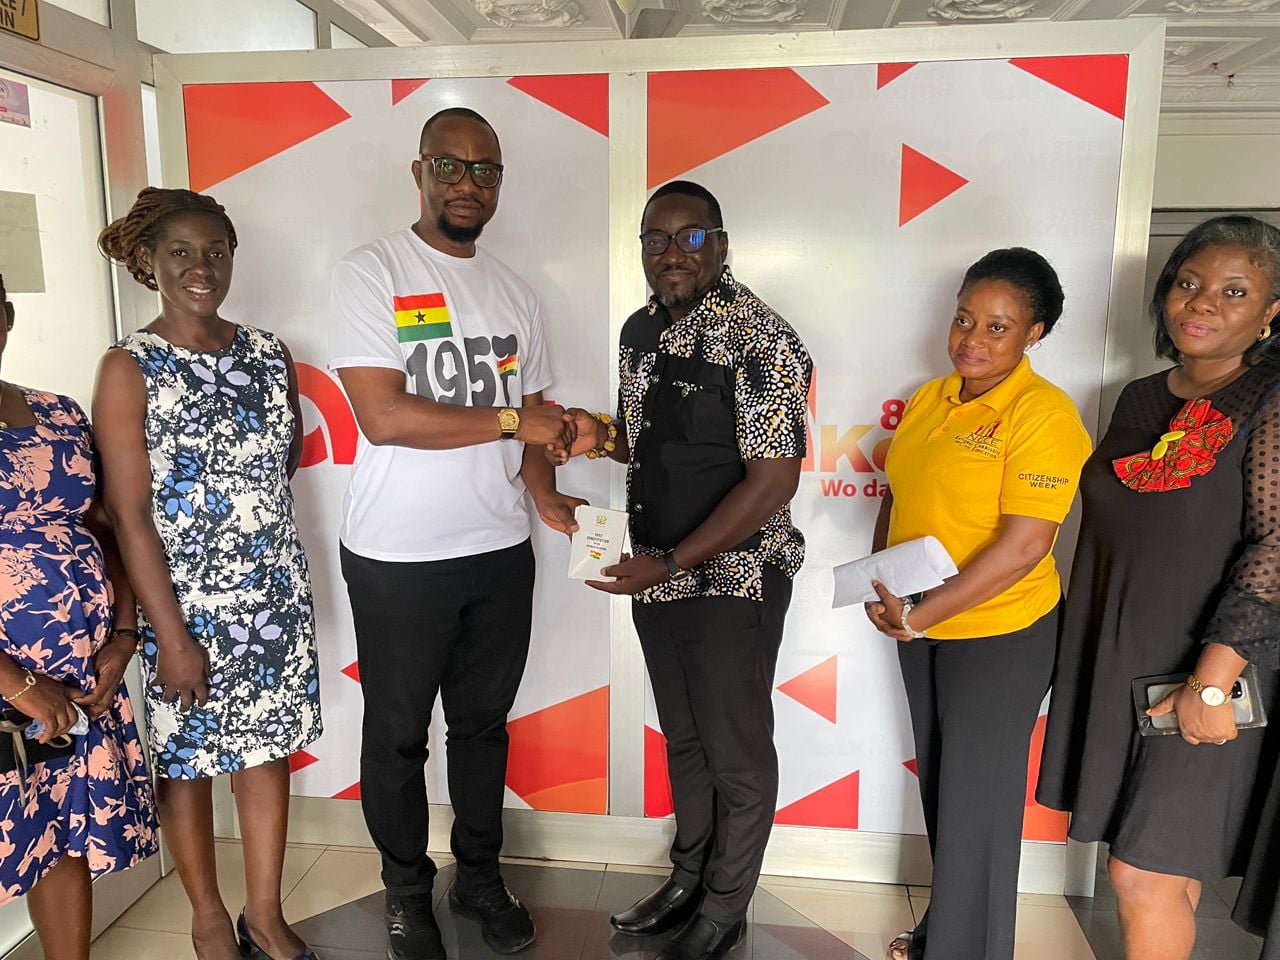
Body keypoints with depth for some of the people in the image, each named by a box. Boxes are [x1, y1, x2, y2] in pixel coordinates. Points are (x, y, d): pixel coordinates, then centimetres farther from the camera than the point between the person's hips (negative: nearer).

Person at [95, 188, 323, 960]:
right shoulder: (129, 369, -10)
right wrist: (171, 633, -15)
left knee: (268, 748, 13)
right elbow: (130, 515, -13)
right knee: (187, 760, 13)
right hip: (185, 603, -3)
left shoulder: (271, 355, 2)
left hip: (276, 594, 4)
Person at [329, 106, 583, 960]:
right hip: (398, 560, -4)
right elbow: (384, 417, -18)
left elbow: (533, 419, 11)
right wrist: (511, 420, -16)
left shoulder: (514, 291, 9)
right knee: (398, 734, 13)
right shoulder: (371, 273, -8)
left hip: (501, 551, 5)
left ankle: (481, 875, 38)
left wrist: (544, 494, -7)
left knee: (484, 723, 18)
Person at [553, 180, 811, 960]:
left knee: (737, 752, 11)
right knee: (683, 738, 22)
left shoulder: (759, 340, -17)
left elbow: (773, 481, -21)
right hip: (658, 575, 7)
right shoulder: (641, 331, 6)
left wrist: (671, 562, -22)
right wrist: (600, 435, -2)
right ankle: (687, 879, 42)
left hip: (733, 582, -7)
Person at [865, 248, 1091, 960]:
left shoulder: (1043, 413, -18)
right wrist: (881, 585, -5)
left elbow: (1025, 543, -23)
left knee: (977, 798, 8)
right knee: (938, 782, 21)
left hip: (1000, 633, -7)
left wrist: (920, 615, -22)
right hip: (920, 628, 7)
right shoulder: (929, 399, 4)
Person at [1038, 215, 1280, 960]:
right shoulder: (1141, 399, 10)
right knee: (1167, 870, 15)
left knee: (1145, 876, -3)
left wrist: (1213, 679, -22)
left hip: (1207, 673, -6)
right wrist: (1078, 648, 13)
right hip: (1116, 660, 6)